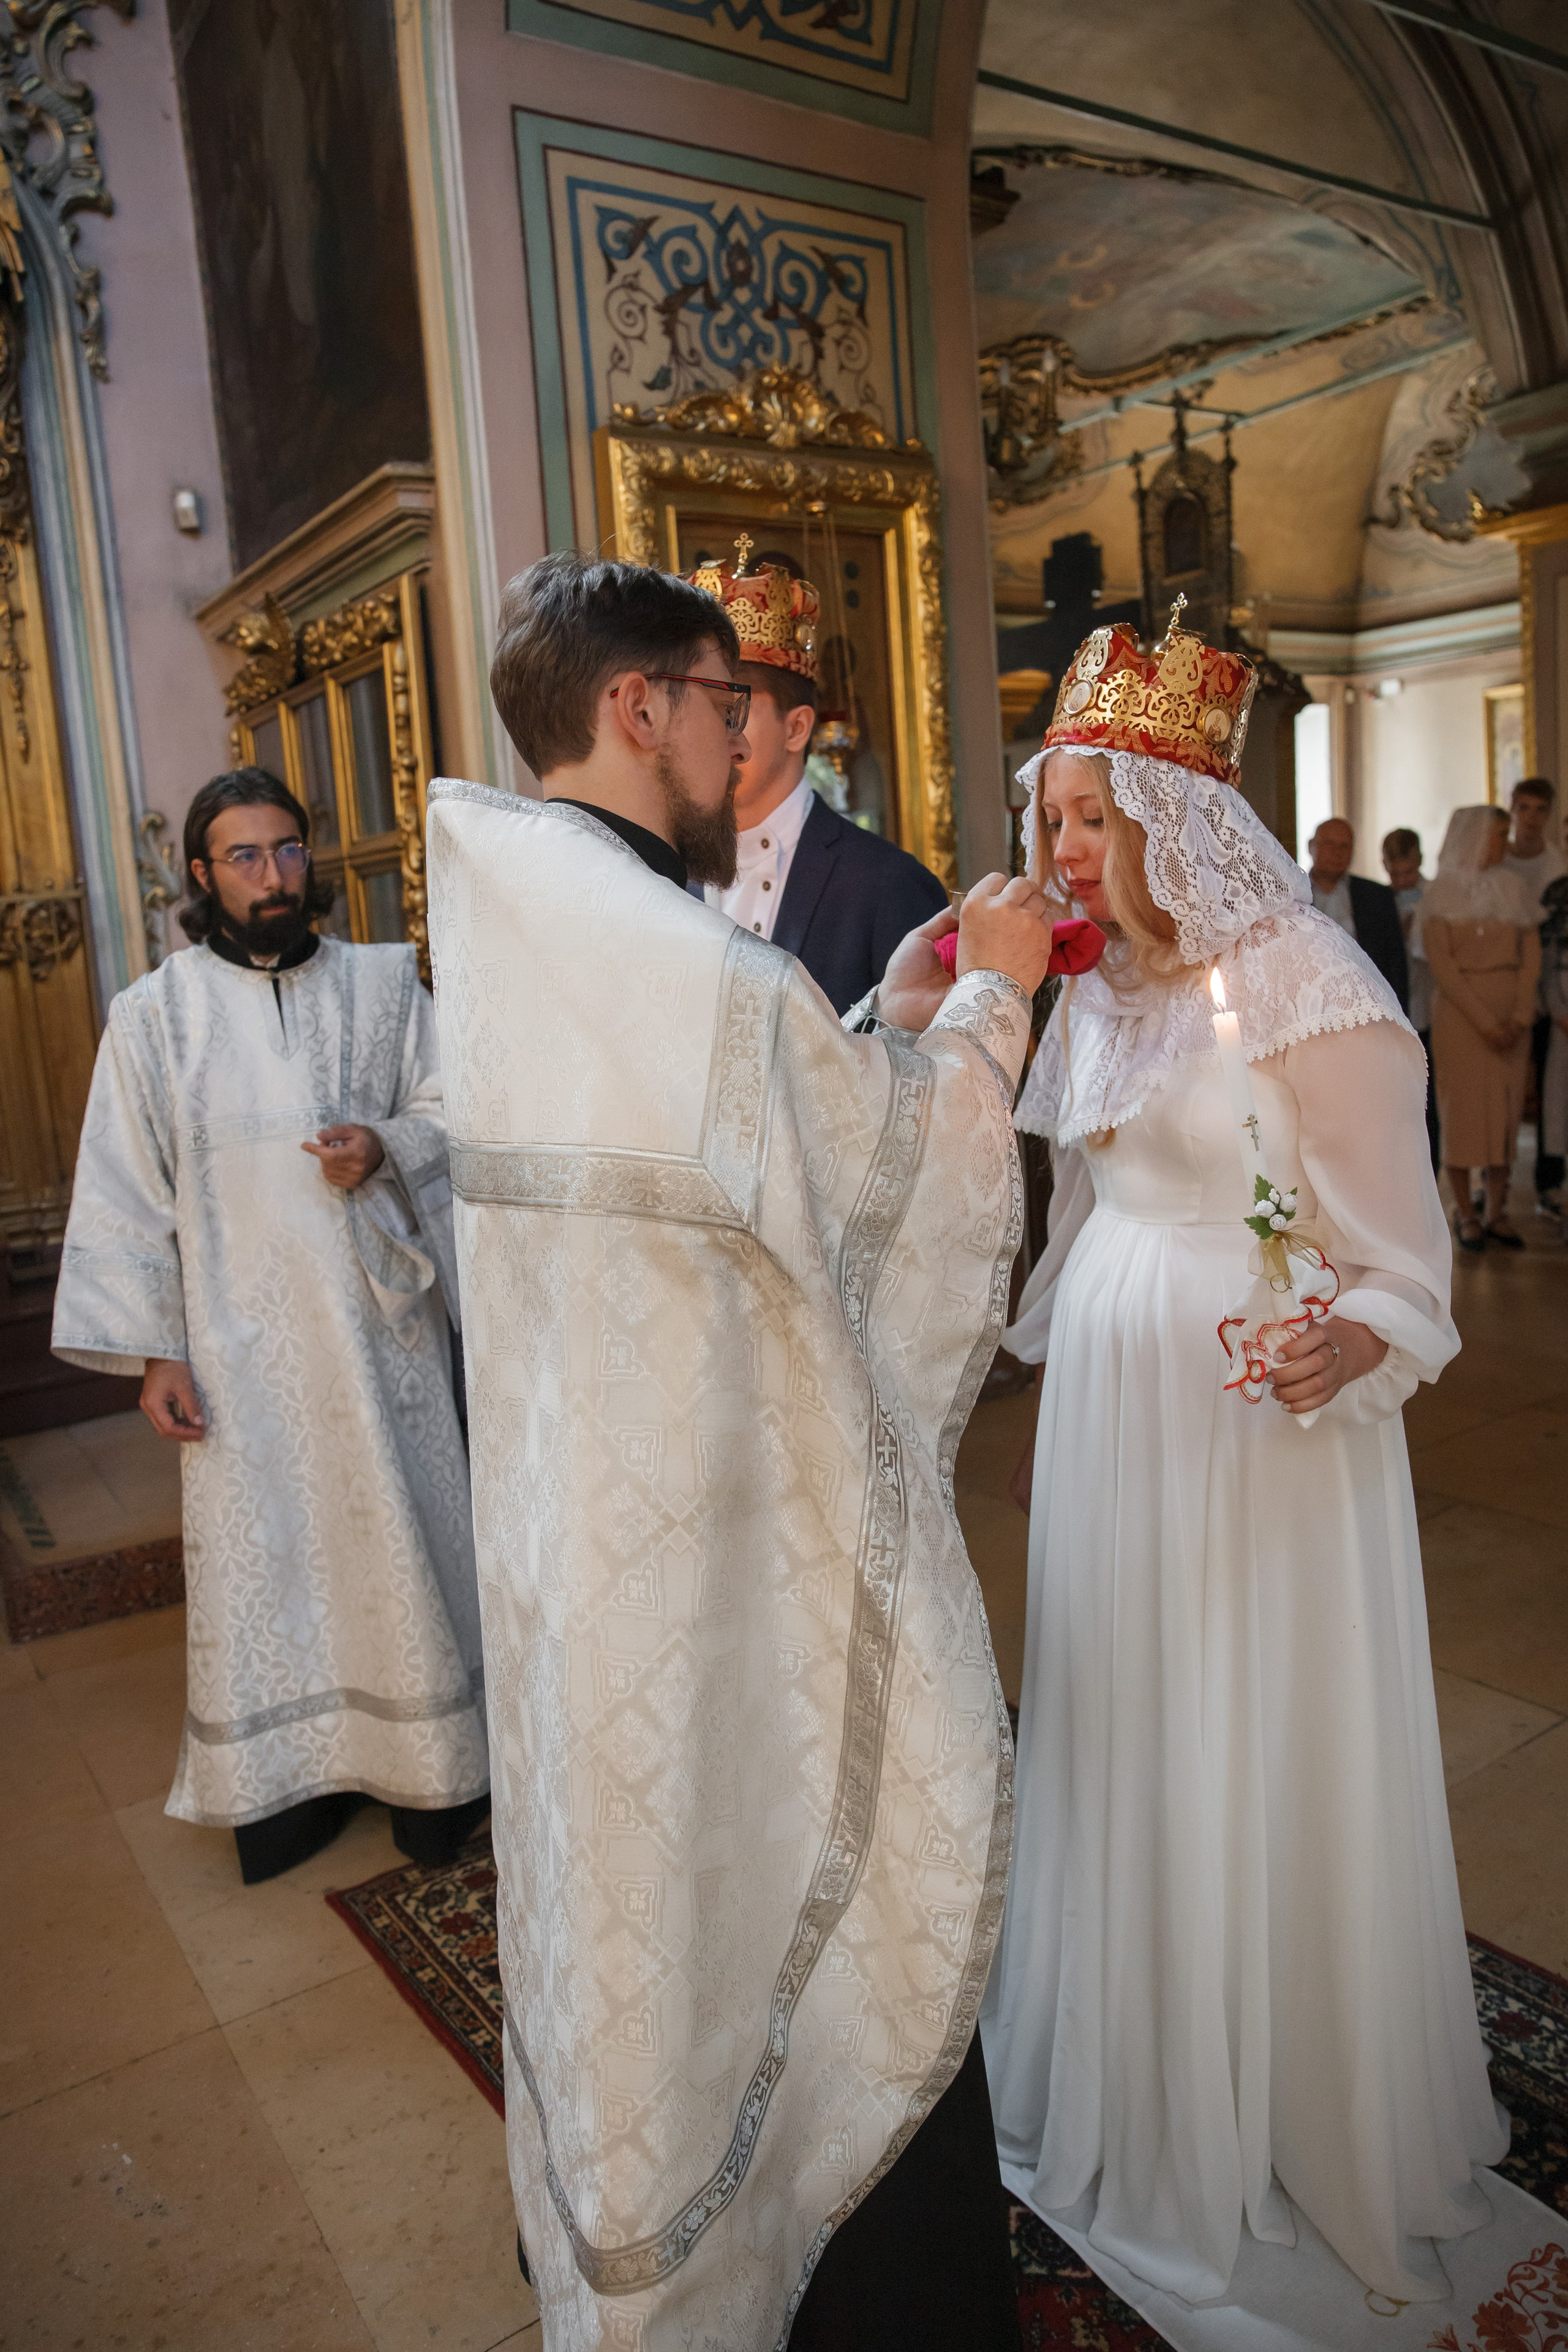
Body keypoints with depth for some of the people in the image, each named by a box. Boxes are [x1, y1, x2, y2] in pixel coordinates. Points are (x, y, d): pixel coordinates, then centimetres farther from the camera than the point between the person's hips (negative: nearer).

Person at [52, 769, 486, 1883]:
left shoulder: (383, 980, 2)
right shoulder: (155, 1015, 0)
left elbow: (447, 1111, 6)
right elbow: (127, 1192, 0)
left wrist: (386, 1146, -16)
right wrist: (153, 1351, -3)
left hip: (380, 1320, 1)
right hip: (244, 1346, -1)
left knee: (401, 1536, 9)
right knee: (262, 1556, 8)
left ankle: (429, 1765, 27)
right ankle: (286, 1777, 26)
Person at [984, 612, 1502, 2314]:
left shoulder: (1305, 982, -15)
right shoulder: (1096, 986, 6)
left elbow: (1400, 1252, -13)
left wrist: (1355, 1344, -33)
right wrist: (1047, 1396, 18)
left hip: (1262, 1410, -6)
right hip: (1107, 1391, 7)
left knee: (1258, 1759, 8)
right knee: (1112, 1741, 17)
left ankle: (1298, 2111, 35)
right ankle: (1125, 2082, 42)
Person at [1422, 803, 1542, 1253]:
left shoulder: (1516, 892, 9)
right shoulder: (1441, 895, -2)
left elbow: (1531, 958, 5)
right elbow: (1441, 966, -8)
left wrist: (1520, 1018, -8)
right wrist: (1485, 1022, -13)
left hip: (1511, 1015, 4)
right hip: (1460, 1013, -4)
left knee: (1506, 1109, 3)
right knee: (1461, 1108, -2)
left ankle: (1496, 1211, 10)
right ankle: (1465, 1215, 5)